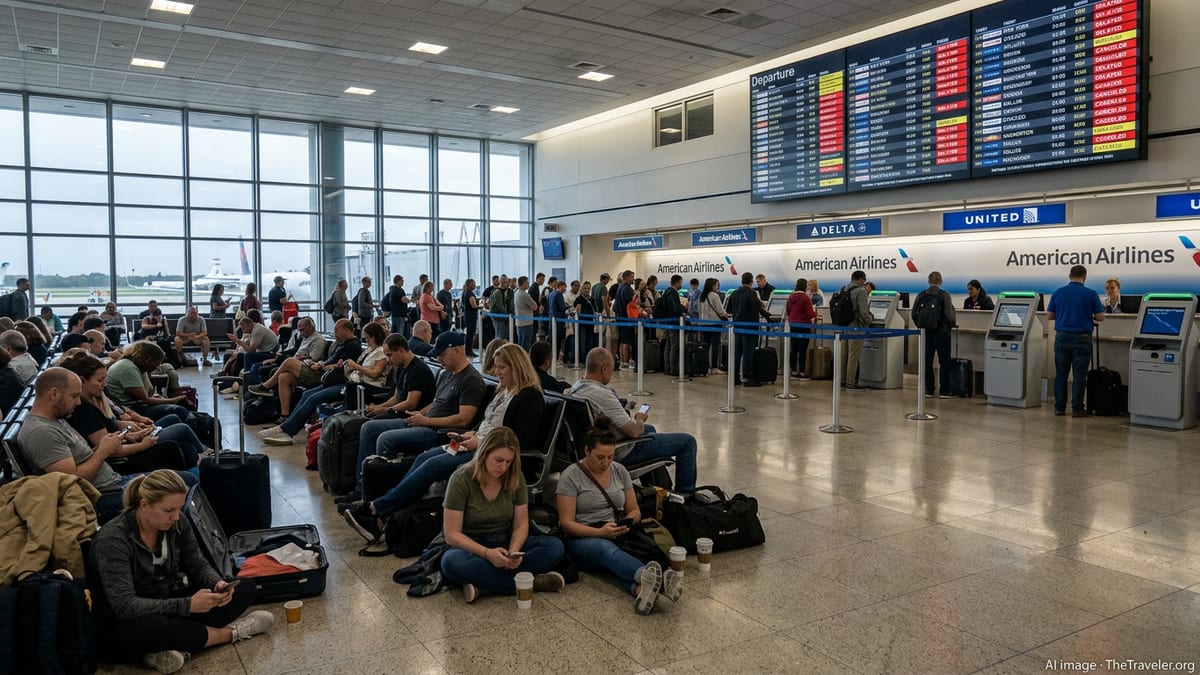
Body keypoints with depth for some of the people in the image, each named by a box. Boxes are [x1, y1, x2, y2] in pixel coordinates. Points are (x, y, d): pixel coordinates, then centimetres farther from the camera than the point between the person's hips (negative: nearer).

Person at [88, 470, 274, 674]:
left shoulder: (177, 523, -8)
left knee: (246, 589, -7)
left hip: (168, 605, 6)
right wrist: (188, 605, -34)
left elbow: (199, 565, 3)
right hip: (122, 625, -6)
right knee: (147, 628, -42)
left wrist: (218, 585, -20)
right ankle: (231, 633, -16)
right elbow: (125, 606, -29)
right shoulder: (112, 540, -25)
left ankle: (174, 646, -24)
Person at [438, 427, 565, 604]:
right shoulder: (461, 479, -16)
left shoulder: (515, 478, -4)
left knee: (555, 546, -21)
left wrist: (513, 552, -21)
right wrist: (487, 553, -30)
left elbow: (521, 525, 0)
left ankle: (484, 585, -28)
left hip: (505, 543, 4)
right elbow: (452, 534, -17)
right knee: (453, 562, -39)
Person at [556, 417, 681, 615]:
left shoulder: (620, 471, 11)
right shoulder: (571, 476, -4)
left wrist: (627, 523, -9)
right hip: (583, 540, -4)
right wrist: (600, 532, -23)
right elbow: (567, 523, -8)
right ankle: (655, 580, -69)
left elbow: (634, 511, 16)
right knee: (606, 548, -40)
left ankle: (639, 589, -68)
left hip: (618, 536, 4)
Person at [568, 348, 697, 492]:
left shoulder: (575, 388, -2)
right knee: (687, 441, -3)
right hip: (623, 452, -10)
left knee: (650, 429, 37)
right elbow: (633, 431, -28)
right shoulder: (602, 394, -31)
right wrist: (640, 420, -6)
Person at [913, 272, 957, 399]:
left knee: (927, 361, 9)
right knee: (944, 362, 6)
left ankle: (928, 390, 11)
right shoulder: (944, 295, -11)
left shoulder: (921, 295, 0)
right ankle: (944, 391, 7)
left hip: (926, 332, 3)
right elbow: (949, 314, -13)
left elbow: (914, 314, 2)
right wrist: (954, 323, 8)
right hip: (941, 332, -3)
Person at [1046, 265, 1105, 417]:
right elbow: (1100, 317, -3)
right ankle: (1077, 409, 5)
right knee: (1079, 375, 2)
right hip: (1081, 338, -2)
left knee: (1060, 374, 8)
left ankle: (1059, 407, 11)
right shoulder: (1090, 294, -6)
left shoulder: (1058, 293, 1)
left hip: (1062, 337, 2)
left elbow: (1049, 316, 5)